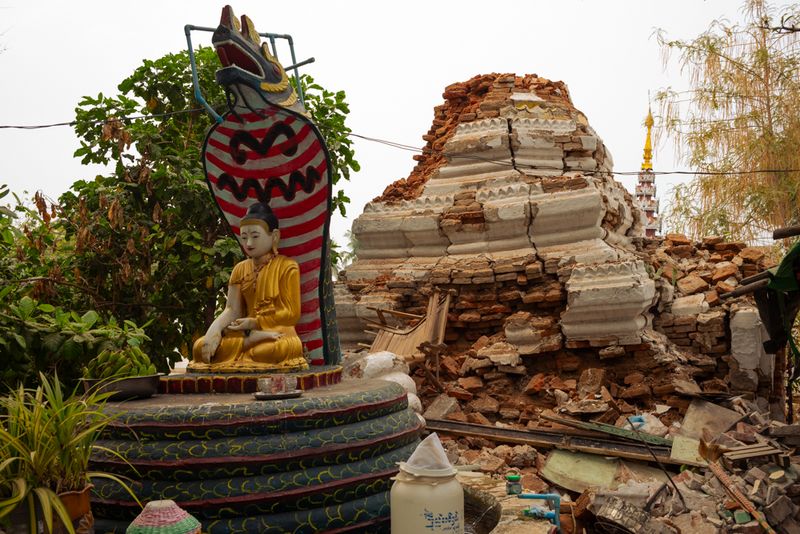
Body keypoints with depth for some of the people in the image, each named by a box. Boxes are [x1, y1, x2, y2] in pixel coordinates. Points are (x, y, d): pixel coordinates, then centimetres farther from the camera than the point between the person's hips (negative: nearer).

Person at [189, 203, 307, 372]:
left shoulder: (287, 266, -1)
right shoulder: (240, 269, 14)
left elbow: (291, 313, -6)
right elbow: (232, 310, 4)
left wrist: (254, 323, -12)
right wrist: (214, 330, -18)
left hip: (278, 332, -4)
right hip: (245, 332, 4)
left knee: (282, 349, -42)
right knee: (200, 347, -22)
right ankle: (254, 339, -20)